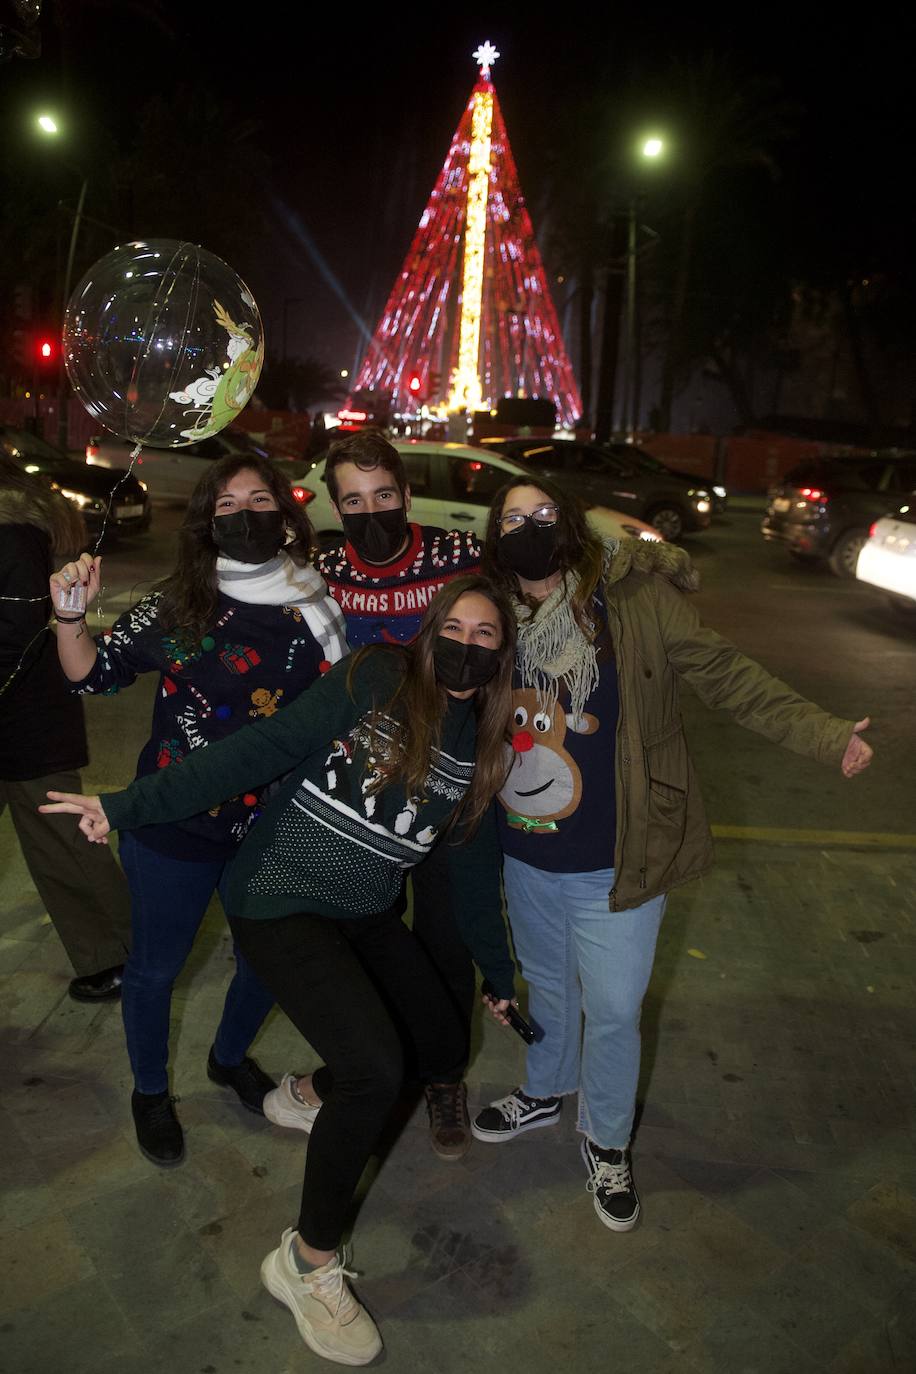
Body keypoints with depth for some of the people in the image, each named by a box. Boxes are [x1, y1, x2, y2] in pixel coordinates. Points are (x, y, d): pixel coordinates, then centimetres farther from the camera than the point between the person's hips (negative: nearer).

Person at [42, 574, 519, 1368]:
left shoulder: (482, 748, 3)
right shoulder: (377, 681, -15)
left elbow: (475, 870, 11)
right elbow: (263, 751, -20)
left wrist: (499, 975, 18)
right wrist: (131, 804, -25)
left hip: (367, 915, 7)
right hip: (282, 904, -7)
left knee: (442, 1052, 11)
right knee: (377, 1068, -22)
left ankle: (311, 1094, 41)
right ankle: (308, 1263, 2)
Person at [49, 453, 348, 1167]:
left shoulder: (318, 608, -6)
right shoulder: (176, 606, -13)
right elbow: (92, 674, -7)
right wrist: (72, 614, -22)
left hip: (273, 830, 3)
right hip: (174, 829, -3)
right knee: (156, 967, 16)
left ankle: (231, 1057, 54)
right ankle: (150, 1091, 45)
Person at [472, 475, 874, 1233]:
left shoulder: (635, 598, -16)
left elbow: (726, 675, -15)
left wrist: (823, 733, -25)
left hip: (614, 866, -3)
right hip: (526, 861, 4)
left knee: (613, 1011, 11)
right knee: (547, 989, 26)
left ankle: (608, 1140, 40)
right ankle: (546, 1092, 54)